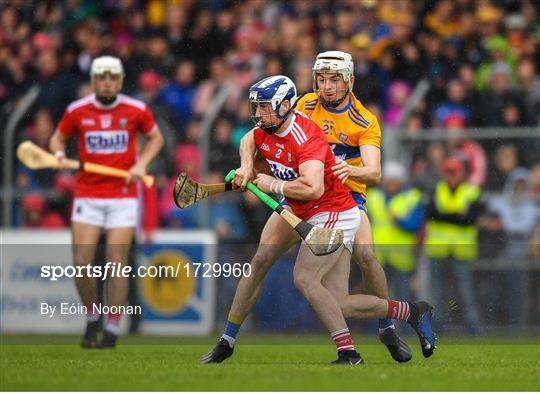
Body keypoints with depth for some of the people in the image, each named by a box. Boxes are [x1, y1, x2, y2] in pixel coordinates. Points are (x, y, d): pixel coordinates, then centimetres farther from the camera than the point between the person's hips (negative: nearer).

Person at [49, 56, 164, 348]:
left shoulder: (136, 110, -1)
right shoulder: (77, 111, 0)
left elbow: (156, 137, 14)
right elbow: (58, 138, 14)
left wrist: (141, 163, -3)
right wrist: (60, 154, -8)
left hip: (124, 195, -1)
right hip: (87, 195, 1)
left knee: (117, 262, -7)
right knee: (82, 262, -8)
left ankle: (112, 330, 1)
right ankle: (92, 320, 15)